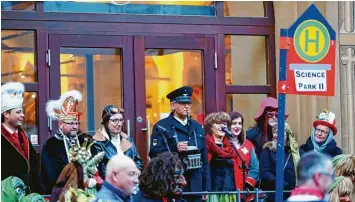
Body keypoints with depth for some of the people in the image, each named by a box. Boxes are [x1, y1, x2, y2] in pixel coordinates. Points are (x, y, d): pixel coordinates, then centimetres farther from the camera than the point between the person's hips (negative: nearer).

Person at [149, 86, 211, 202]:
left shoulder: (197, 127, 16)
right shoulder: (162, 127, -2)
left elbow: (204, 159, 17)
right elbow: (154, 154, -11)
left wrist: (206, 187, 12)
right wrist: (175, 149, -26)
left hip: (195, 185, 5)